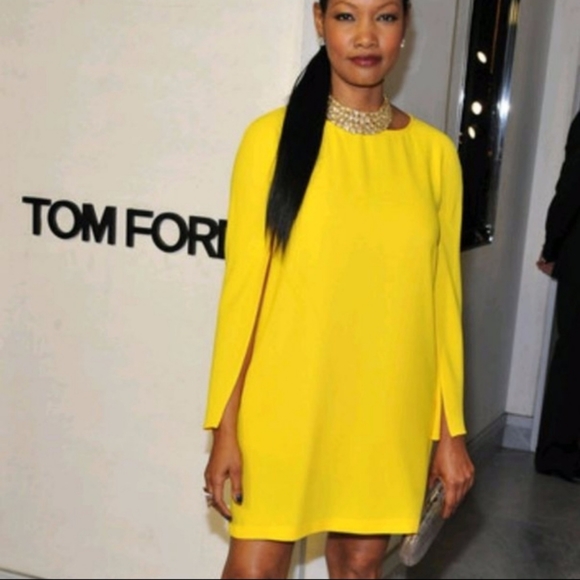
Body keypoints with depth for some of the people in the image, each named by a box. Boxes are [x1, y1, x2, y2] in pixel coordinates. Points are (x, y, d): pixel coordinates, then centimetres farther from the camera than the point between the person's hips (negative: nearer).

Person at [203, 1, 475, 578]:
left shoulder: (433, 153, 2)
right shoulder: (273, 137, -6)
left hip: (388, 409, 3)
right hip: (284, 403, -2)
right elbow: (243, 286, -6)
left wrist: (450, 429, 5)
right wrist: (225, 426, -6)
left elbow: (444, 294, 5)